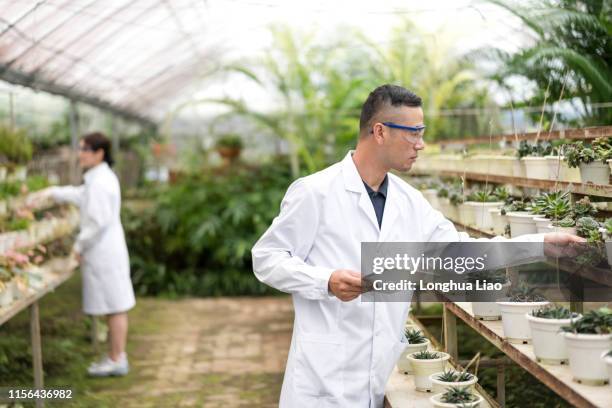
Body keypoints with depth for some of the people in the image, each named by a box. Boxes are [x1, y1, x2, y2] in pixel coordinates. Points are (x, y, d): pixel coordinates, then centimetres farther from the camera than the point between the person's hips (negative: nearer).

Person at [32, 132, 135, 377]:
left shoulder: (100, 182, -18)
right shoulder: (100, 177, 12)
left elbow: (98, 221, -22)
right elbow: (80, 195, 29)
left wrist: (80, 246, -11)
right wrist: (52, 193, 22)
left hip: (103, 253, -10)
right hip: (107, 251, 10)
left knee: (114, 307, -1)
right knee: (113, 307, 14)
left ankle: (117, 360, 7)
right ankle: (116, 357, 22)